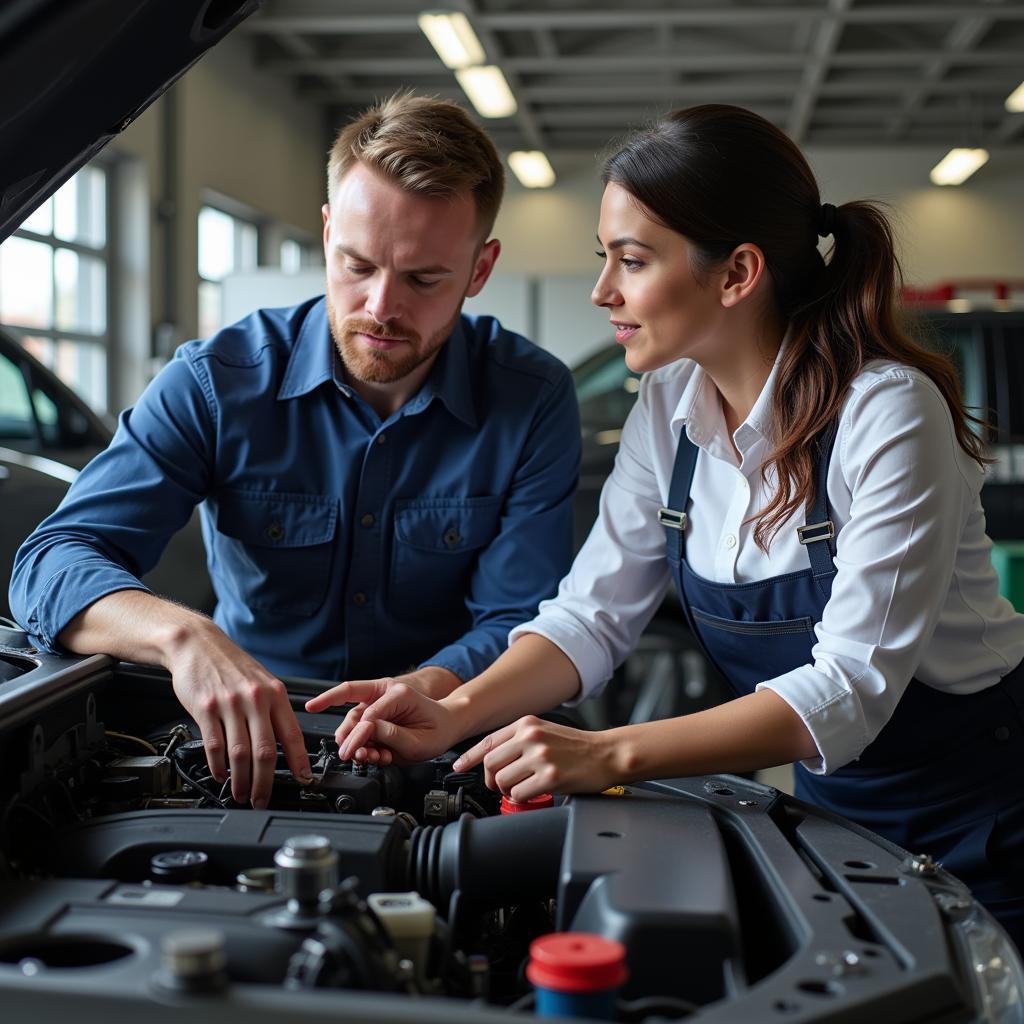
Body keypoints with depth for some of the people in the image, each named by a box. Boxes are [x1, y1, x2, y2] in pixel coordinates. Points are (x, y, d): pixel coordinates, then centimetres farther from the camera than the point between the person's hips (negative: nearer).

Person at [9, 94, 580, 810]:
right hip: (239, 747, 0)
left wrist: (427, 691, -31)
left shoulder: (534, 402, -7)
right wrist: (183, 634, -38)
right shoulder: (217, 382, -9)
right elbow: (51, 562, -16)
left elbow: (519, 623, -7)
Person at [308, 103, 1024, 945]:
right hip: (831, 810, 6)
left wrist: (611, 756, -38)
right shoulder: (670, 410, -4)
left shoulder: (888, 415, -25)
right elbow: (593, 614, -3)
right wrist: (456, 716, -20)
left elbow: (851, 685, -30)